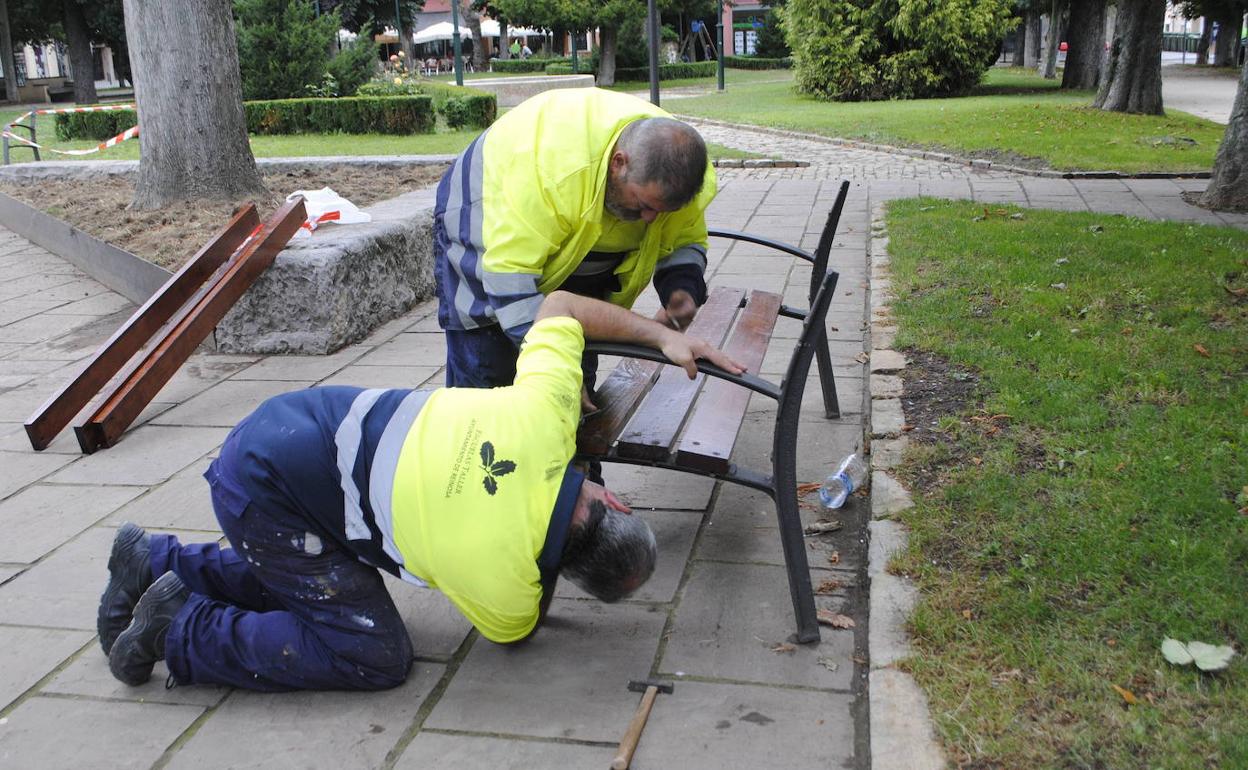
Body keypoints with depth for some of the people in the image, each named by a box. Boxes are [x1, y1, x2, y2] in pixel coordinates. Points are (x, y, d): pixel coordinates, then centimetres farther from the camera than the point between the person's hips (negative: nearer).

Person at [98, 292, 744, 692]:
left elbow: (558, 305, 6)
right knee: (376, 656, -4)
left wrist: (661, 334, 11)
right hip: (264, 491, -8)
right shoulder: (503, 585, -21)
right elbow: (517, 632, 6)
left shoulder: (546, 418, -11)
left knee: (316, 583, 26)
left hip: (290, 420, 8)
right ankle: (182, 633, 4)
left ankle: (156, 564, 32)